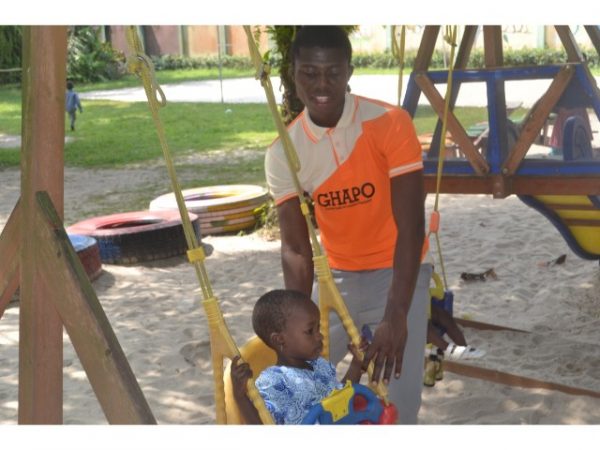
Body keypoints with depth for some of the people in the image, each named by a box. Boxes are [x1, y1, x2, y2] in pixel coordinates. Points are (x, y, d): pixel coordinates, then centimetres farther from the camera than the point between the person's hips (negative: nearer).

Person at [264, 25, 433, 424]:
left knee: (397, 398, -9)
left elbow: (411, 226, -26)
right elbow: (296, 249, -13)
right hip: (336, 276, 3)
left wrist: (395, 317, -34)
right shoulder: (283, 152, -13)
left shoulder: (390, 124, -22)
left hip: (397, 272, -3)